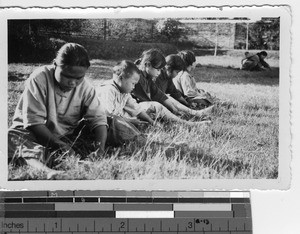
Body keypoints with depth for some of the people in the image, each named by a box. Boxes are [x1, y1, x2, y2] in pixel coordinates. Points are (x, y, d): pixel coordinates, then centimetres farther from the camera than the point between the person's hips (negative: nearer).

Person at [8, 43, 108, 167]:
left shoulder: (86, 89, -7)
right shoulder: (39, 79, -19)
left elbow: (98, 119, -10)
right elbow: (34, 120, -22)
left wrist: (100, 147, -31)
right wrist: (60, 146, -33)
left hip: (67, 136, 5)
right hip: (33, 132, -5)